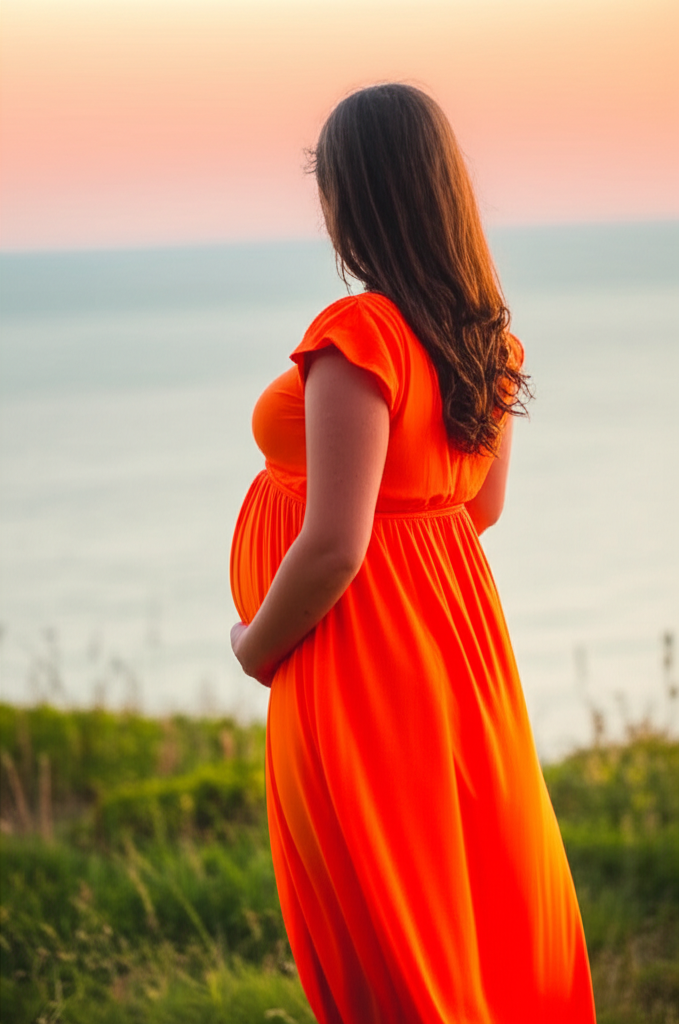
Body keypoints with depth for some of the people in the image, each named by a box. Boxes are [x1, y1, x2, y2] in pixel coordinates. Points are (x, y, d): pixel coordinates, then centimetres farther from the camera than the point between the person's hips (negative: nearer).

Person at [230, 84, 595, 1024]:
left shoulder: (360, 338, -23)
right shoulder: (483, 336, 1)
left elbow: (334, 549, -25)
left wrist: (256, 644, -9)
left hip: (363, 653, -8)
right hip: (460, 625, 8)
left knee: (379, 948, 6)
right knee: (485, 894, 21)